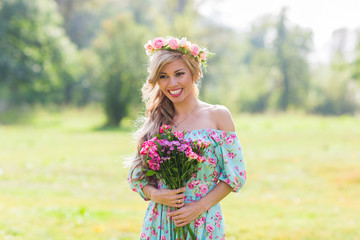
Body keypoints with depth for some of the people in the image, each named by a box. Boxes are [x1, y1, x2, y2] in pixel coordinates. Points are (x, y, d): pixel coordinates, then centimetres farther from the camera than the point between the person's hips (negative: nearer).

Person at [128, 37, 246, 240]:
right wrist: (154, 194, -11)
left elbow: (235, 174, -3)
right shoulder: (156, 121, 6)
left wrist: (200, 206, -13)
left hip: (204, 224, -2)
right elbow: (137, 176, 9)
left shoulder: (218, 115, -1)